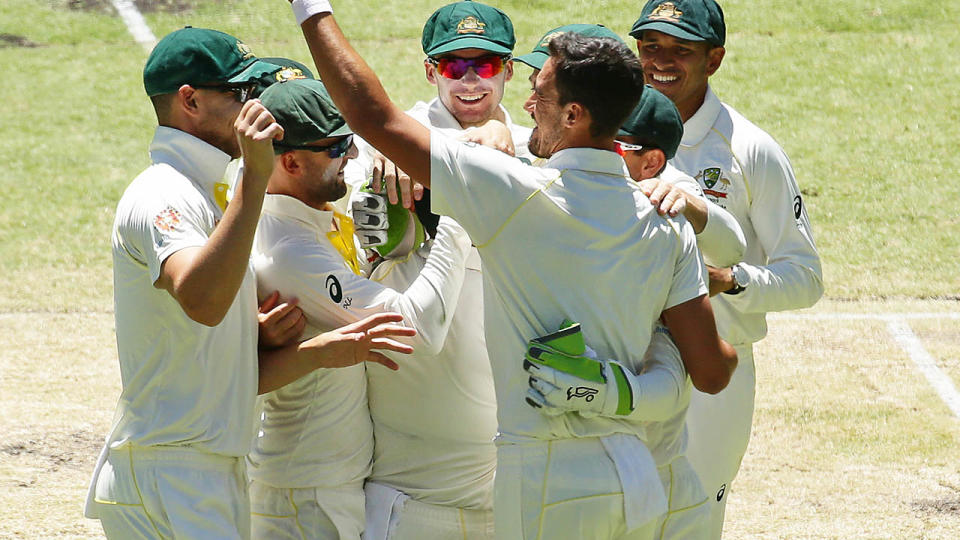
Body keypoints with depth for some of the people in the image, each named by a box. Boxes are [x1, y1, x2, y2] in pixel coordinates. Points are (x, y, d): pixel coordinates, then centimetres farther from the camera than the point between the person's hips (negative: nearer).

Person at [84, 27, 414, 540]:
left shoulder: (204, 201, 21)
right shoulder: (161, 197, -11)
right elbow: (201, 300, -35)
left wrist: (326, 349, 5)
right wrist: (255, 178, -36)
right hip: (166, 481, -10)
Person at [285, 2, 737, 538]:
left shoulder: (518, 194, -12)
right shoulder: (669, 225, 2)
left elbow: (374, 117, -9)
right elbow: (713, 369, 2)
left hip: (548, 484, -6)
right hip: (636, 480, 6)